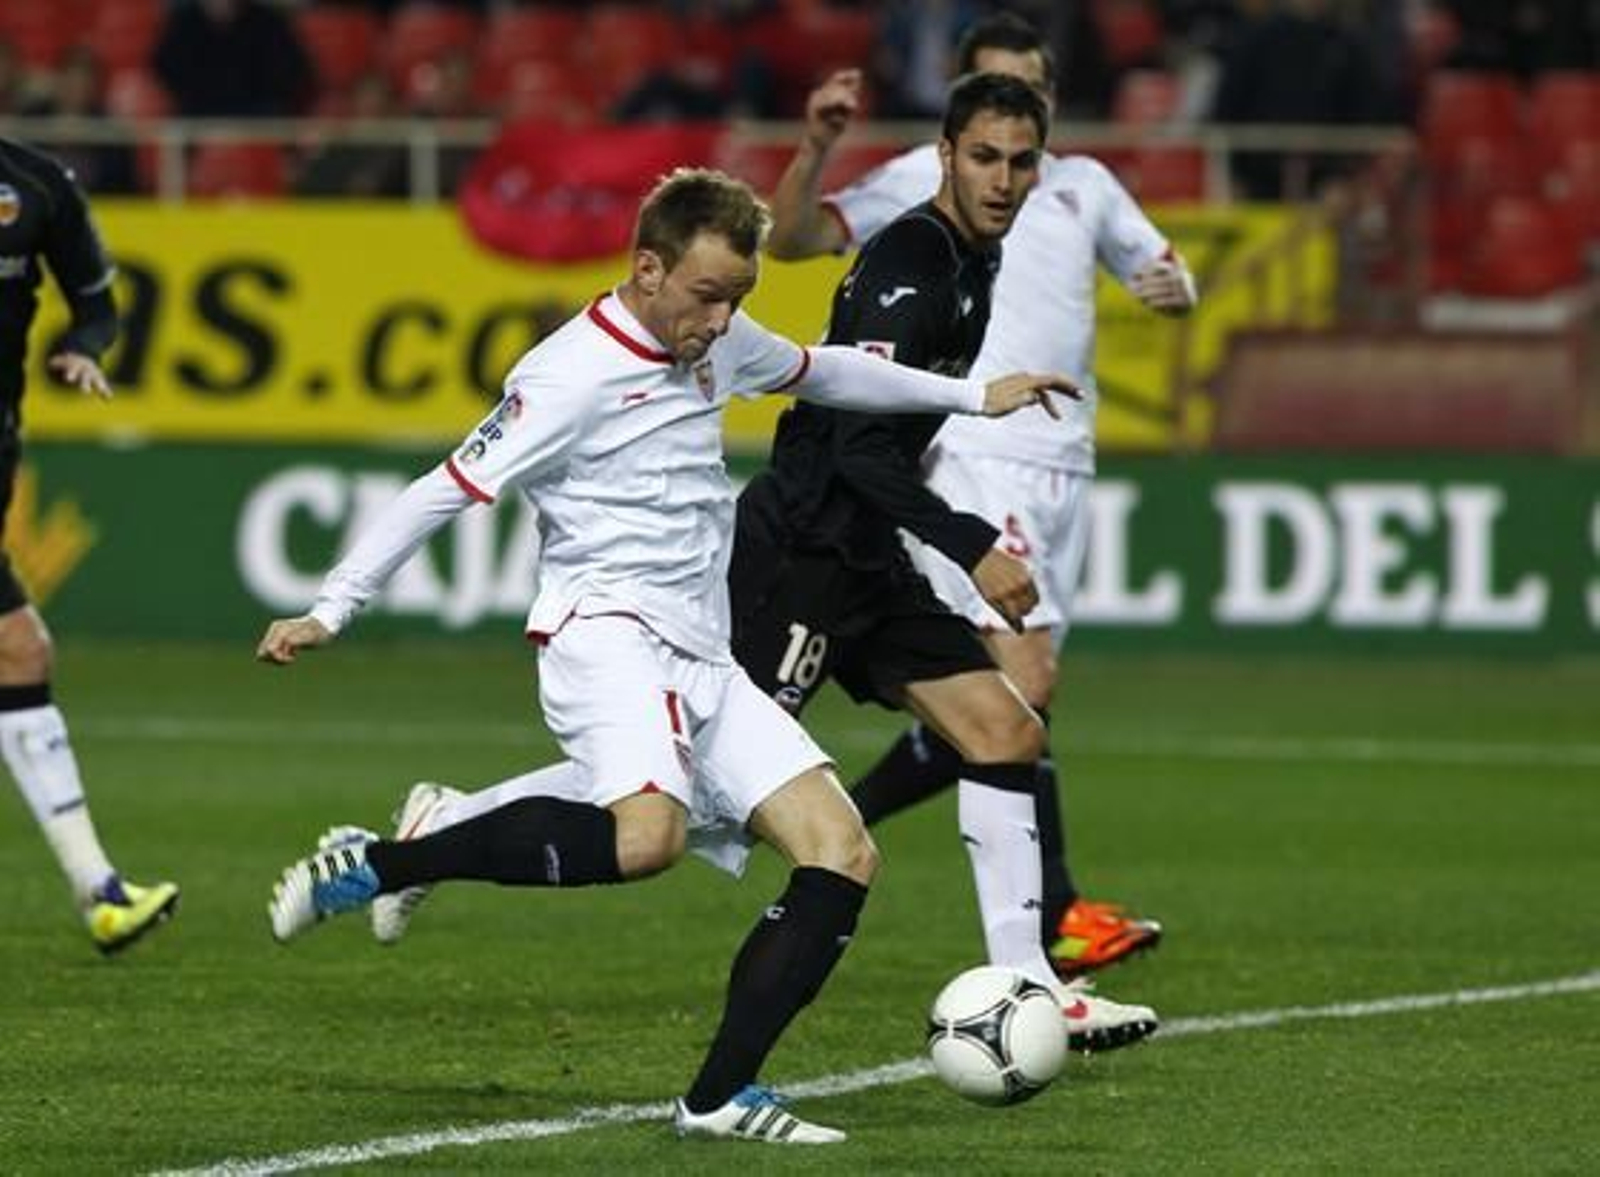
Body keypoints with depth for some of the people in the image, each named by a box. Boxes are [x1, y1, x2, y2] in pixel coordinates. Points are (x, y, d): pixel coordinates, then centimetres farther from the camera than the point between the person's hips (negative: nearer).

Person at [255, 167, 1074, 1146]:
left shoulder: (716, 342, 14)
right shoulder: (574, 377, -10)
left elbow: (817, 371, 35)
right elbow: (448, 489, -9)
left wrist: (971, 396, 40)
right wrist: (330, 611, -10)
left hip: (703, 663, 9)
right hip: (606, 635, -9)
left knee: (844, 855, -6)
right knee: (649, 838, -36)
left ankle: (720, 1097, -5)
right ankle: (370, 867, -25)